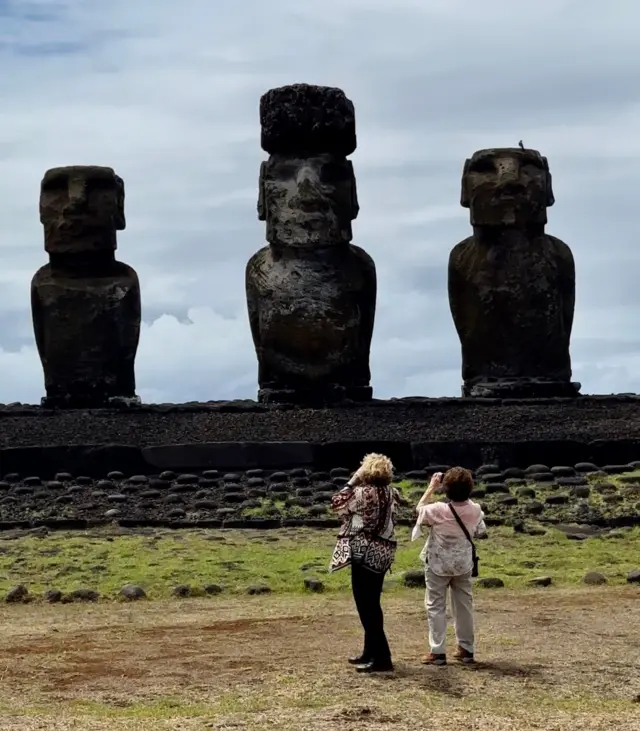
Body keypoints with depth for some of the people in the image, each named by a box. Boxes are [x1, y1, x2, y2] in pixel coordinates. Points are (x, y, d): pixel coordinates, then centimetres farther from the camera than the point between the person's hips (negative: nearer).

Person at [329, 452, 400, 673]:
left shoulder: (363, 492, -16)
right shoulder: (391, 493, 6)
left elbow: (337, 505, -3)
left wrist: (352, 481, -2)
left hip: (364, 553, -8)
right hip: (382, 553, 8)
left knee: (365, 605, -3)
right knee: (372, 604, 18)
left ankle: (381, 658, -5)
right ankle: (371, 652, 26)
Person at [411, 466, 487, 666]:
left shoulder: (437, 511, -23)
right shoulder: (475, 510, -12)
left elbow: (420, 508, -2)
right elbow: (481, 533, 4)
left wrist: (431, 487, 3)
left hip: (438, 565, -4)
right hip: (463, 565, 4)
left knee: (436, 606, 5)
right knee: (464, 605, 14)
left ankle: (437, 652, 3)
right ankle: (466, 649, 21)